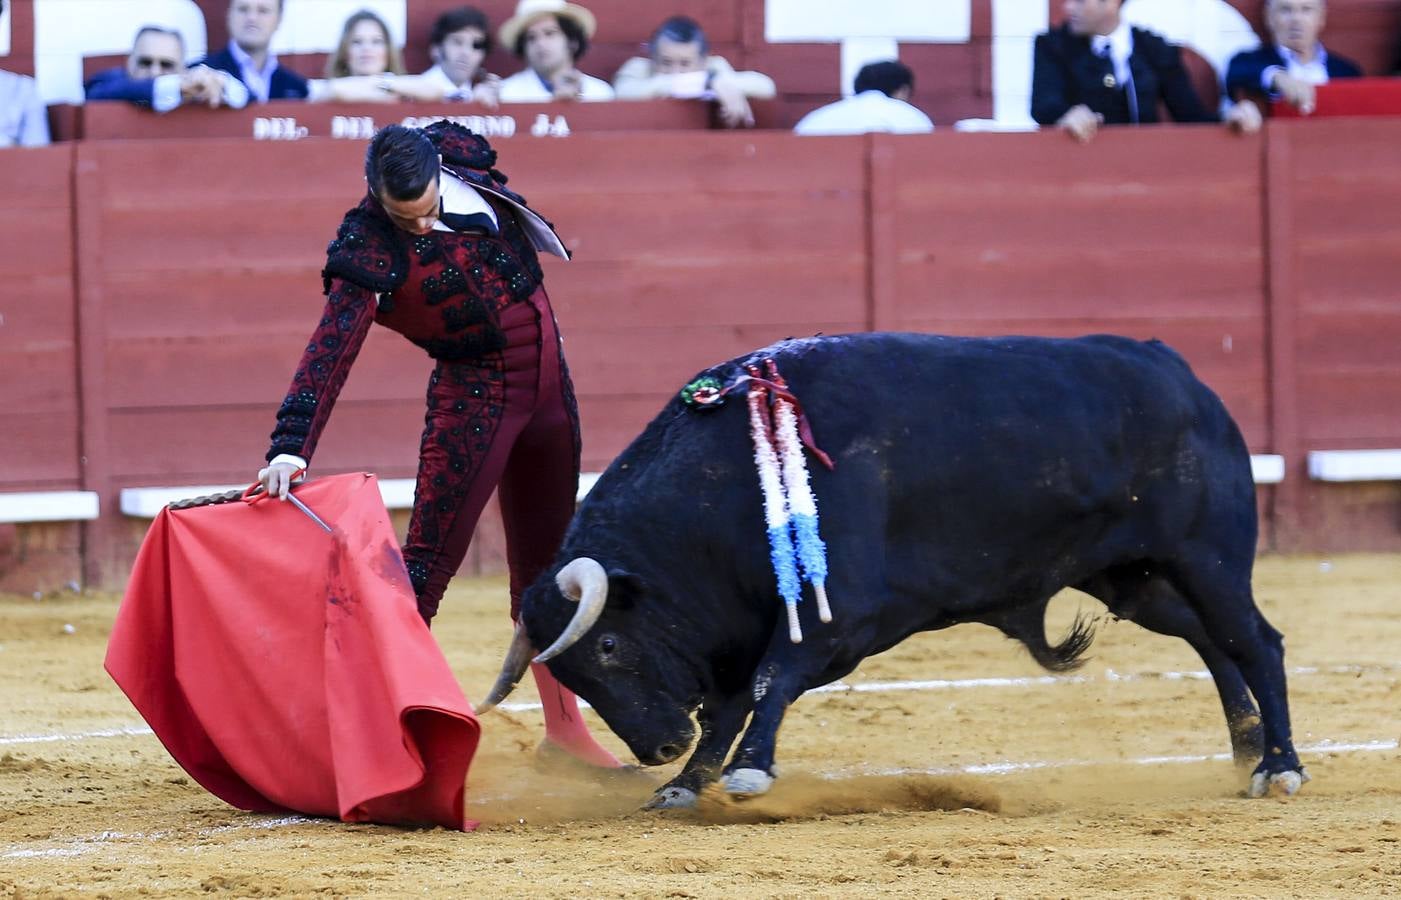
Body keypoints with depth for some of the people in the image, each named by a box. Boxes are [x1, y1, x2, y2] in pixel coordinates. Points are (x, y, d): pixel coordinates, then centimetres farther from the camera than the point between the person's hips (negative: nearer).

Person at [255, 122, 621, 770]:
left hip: (549, 384, 6)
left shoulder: (459, 154, -9)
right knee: (428, 563, -16)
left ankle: (563, 728, 28)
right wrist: (291, 447, -44)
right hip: (472, 393, -6)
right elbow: (331, 351, -33)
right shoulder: (368, 250, -25)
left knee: (545, 565, 16)